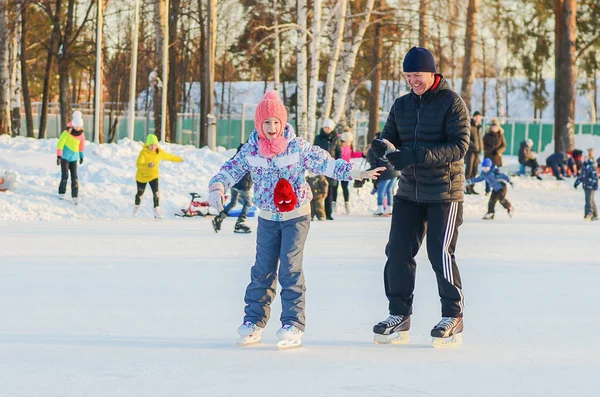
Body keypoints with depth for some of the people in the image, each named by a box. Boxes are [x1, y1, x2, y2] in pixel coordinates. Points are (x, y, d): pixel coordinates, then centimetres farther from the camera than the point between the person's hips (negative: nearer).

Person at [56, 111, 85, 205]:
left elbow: (82, 145, 16)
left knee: (74, 177, -2)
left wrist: (81, 156, 22)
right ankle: (61, 193, 7)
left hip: (74, 158, 4)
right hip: (65, 157, -4)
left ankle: (75, 196, -1)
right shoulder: (67, 133, -15)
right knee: (65, 175, -8)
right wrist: (58, 156, -17)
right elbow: (60, 144, -14)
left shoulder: (81, 134, 1)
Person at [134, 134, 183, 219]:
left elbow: (169, 156, 9)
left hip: (153, 176, 2)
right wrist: (147, 165, -58)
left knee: (156, 193, -17)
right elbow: (138, 164, -40)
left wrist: (178, 159, 23)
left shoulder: (159, 152, -11)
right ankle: (136, 206, 47)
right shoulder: (143, 152, -27)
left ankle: (157, 211, -12)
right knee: (140, 193, 18)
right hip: (142, 176, -2)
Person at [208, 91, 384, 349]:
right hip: (267, 218, 3)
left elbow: (325, 163, -8)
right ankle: (254, 322, 15)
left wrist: (355, 173, -15)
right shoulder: (251, 150, -5)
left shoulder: (297, 147, -11)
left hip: (296, 216, -3)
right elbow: (232, 169, 2)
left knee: (290, 270, -9)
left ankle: (293, 326, -6)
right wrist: (218, 186, -16)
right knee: (262, 270, 5)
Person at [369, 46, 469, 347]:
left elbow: (459, 146, -17)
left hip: (444, 192, -5)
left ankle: (453, 318, 7)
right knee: (398, 252, 0)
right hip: (409, 192, 5)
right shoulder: (402, 105, 10)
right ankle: (399, 317, 10)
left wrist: (418, 155, -28)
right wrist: (385, 147, -19)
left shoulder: (451, 103, -8)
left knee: (440, 254, -6)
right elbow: (390, 139, 7)